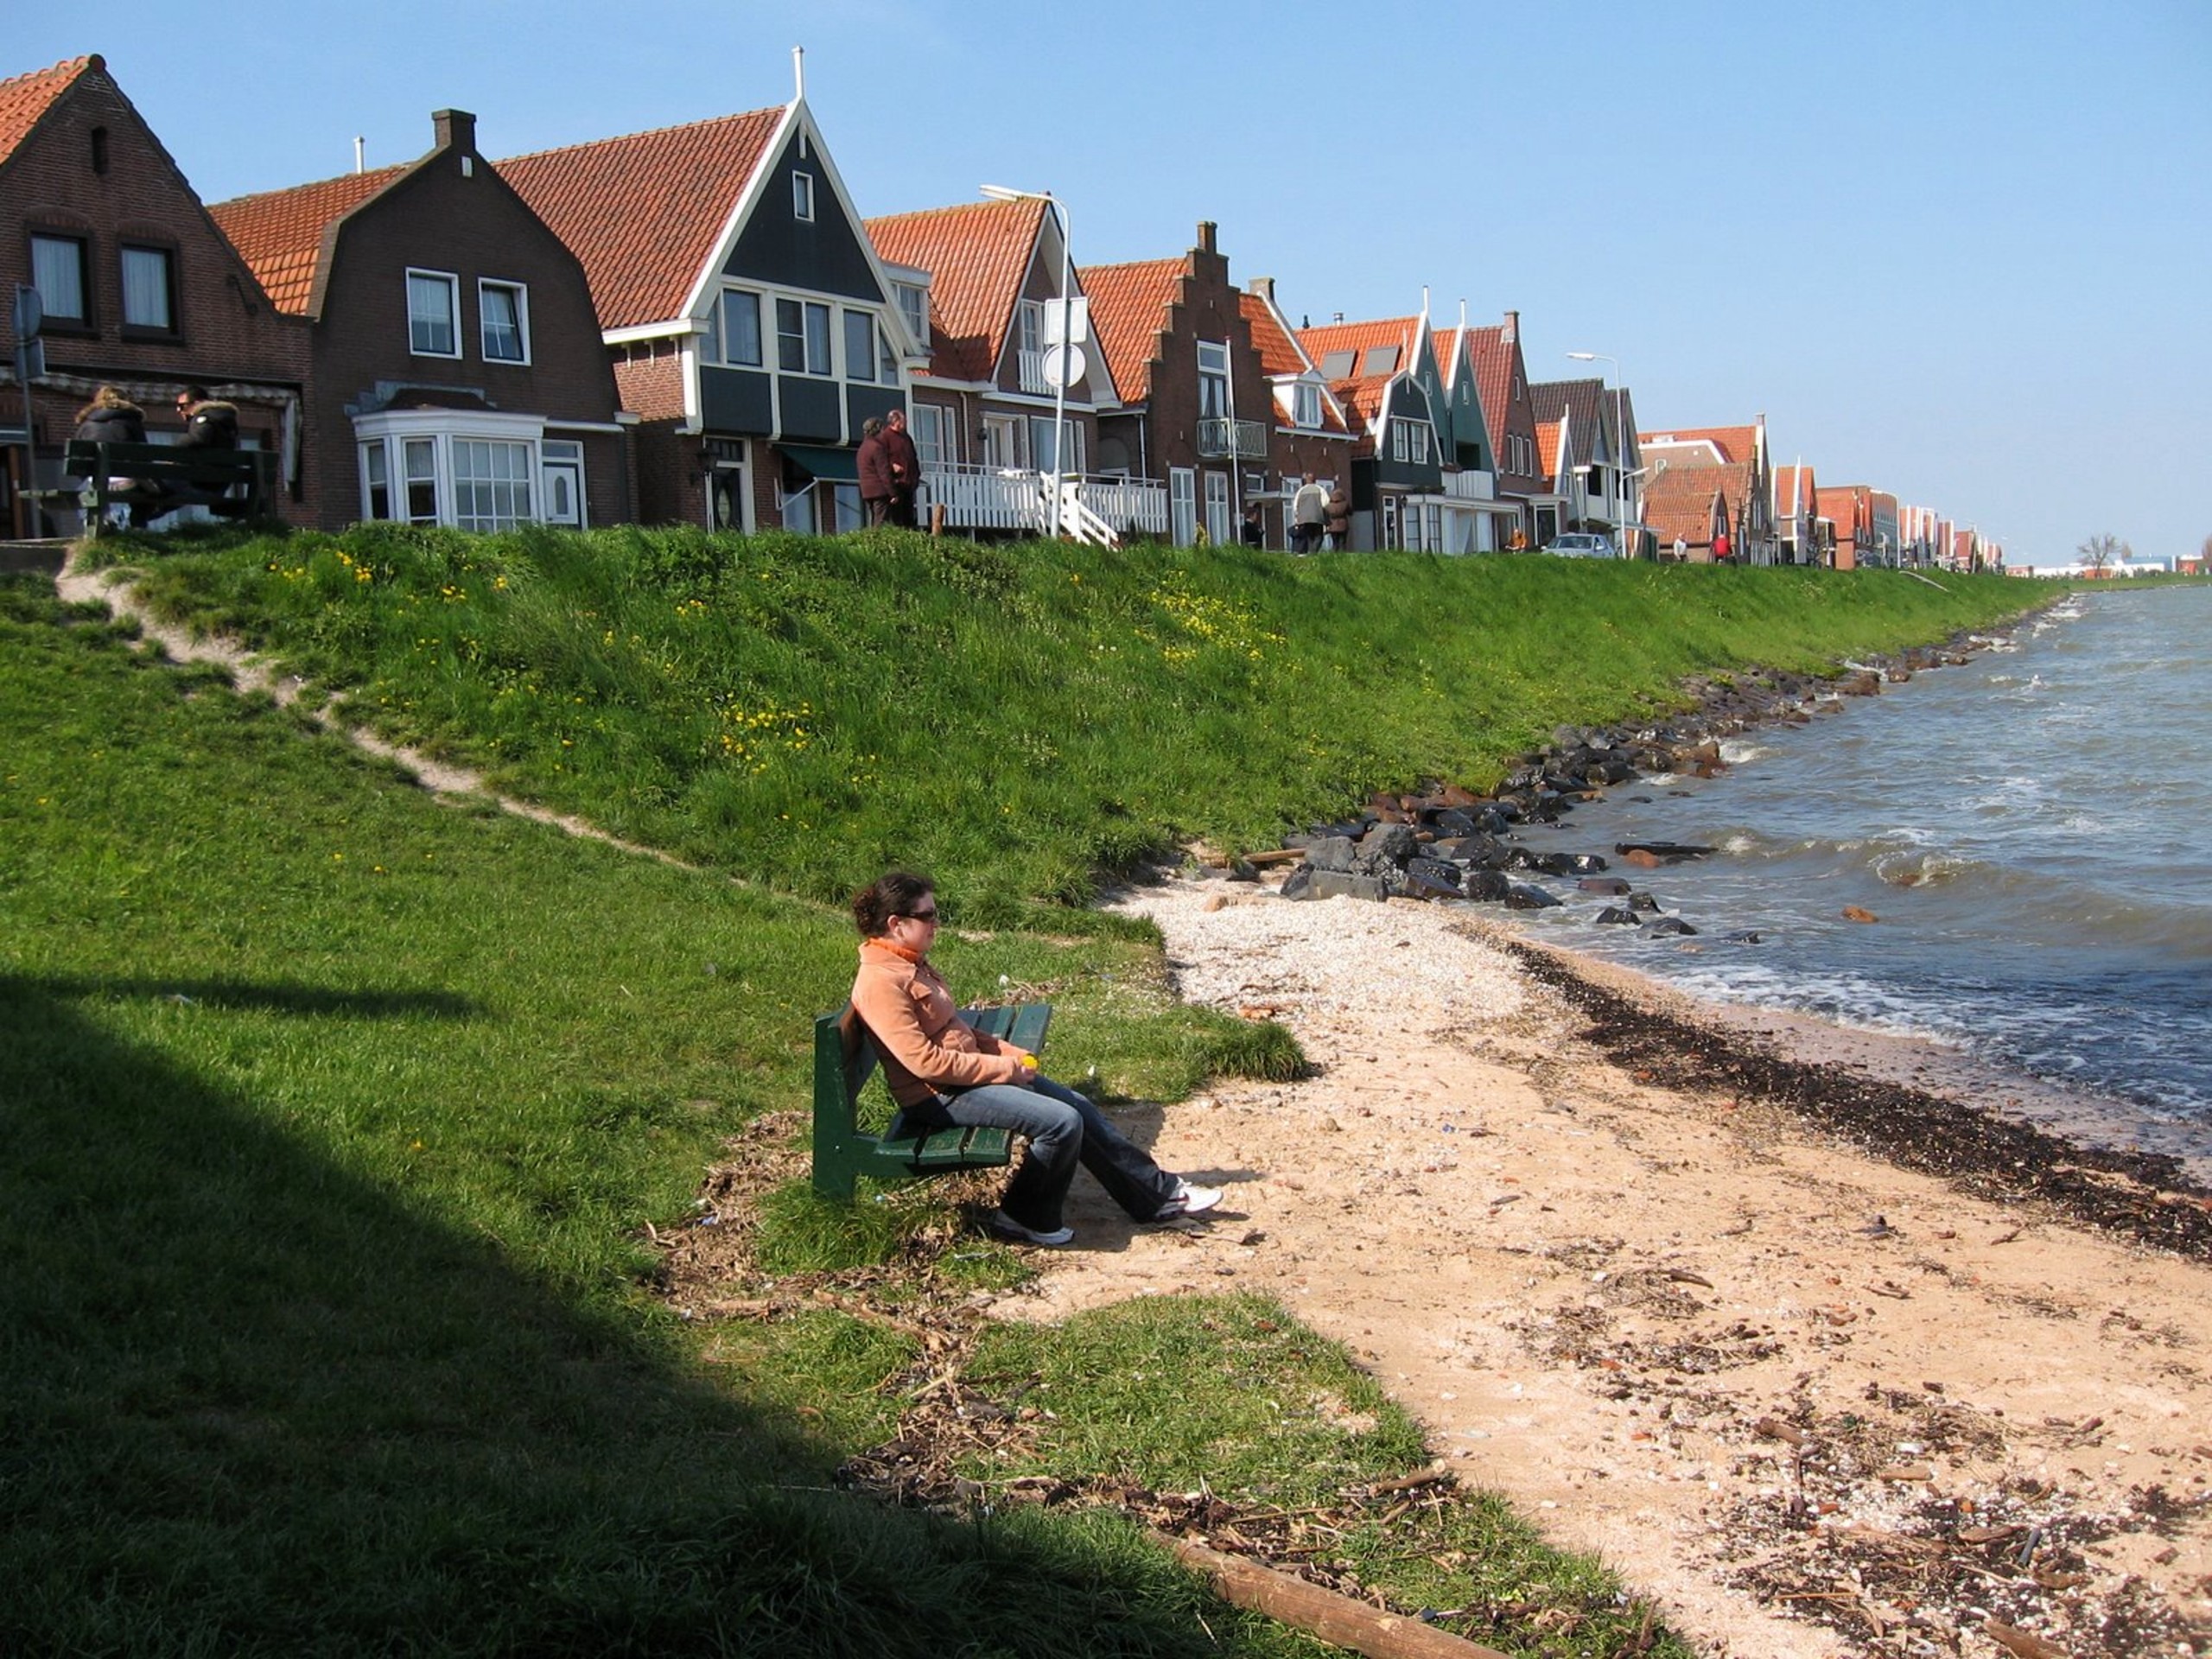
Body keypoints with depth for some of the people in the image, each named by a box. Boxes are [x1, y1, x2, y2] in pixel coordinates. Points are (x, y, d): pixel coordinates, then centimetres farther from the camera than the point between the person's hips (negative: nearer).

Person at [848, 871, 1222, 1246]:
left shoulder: (911, 964, 12)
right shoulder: (880, 981, -21)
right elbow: (925, 1061, -25)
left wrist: (1010, 1053, 5)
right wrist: (1005, 1069, -17)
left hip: (970, 1072, 10)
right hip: (940, 1097, -10)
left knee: (1078, 1106, 6)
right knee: (1063, 1122, -18)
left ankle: (1158, 1192, 14)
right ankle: (1024, 1219, 1)